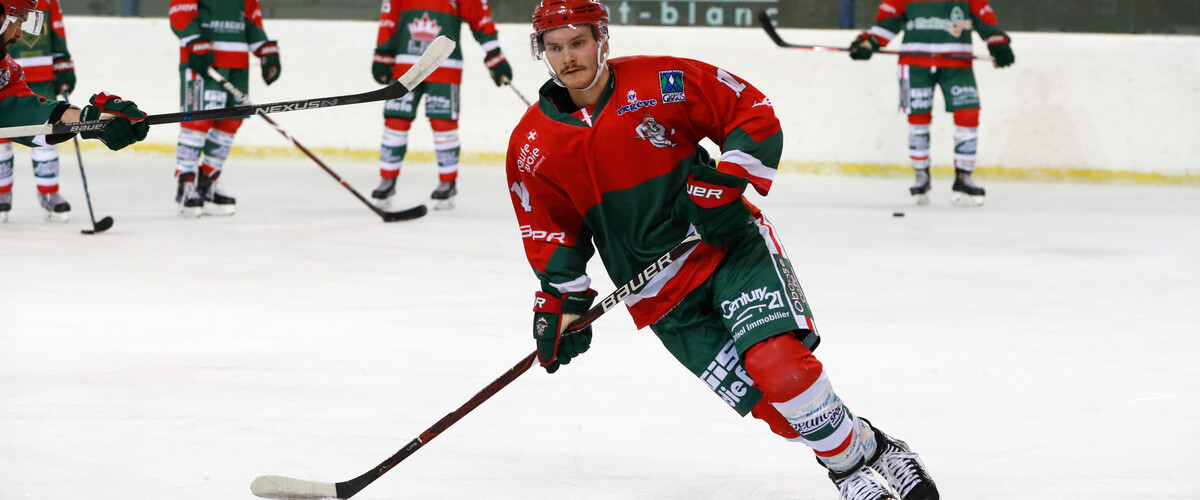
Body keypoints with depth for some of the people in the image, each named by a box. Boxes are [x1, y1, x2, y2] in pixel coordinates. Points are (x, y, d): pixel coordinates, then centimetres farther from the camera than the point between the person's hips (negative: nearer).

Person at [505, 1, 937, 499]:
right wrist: (561, 300, 0)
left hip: (728, 244, -2)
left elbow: (754, 112, -2)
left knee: (776, 361, -24)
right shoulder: (532, 147, 1)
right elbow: (551, 231, 10)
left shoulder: (663, 82, -7)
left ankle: (869, 453, -9)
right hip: (661, 297, 2)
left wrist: (728, 180, -13)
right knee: (760, 396, -14)